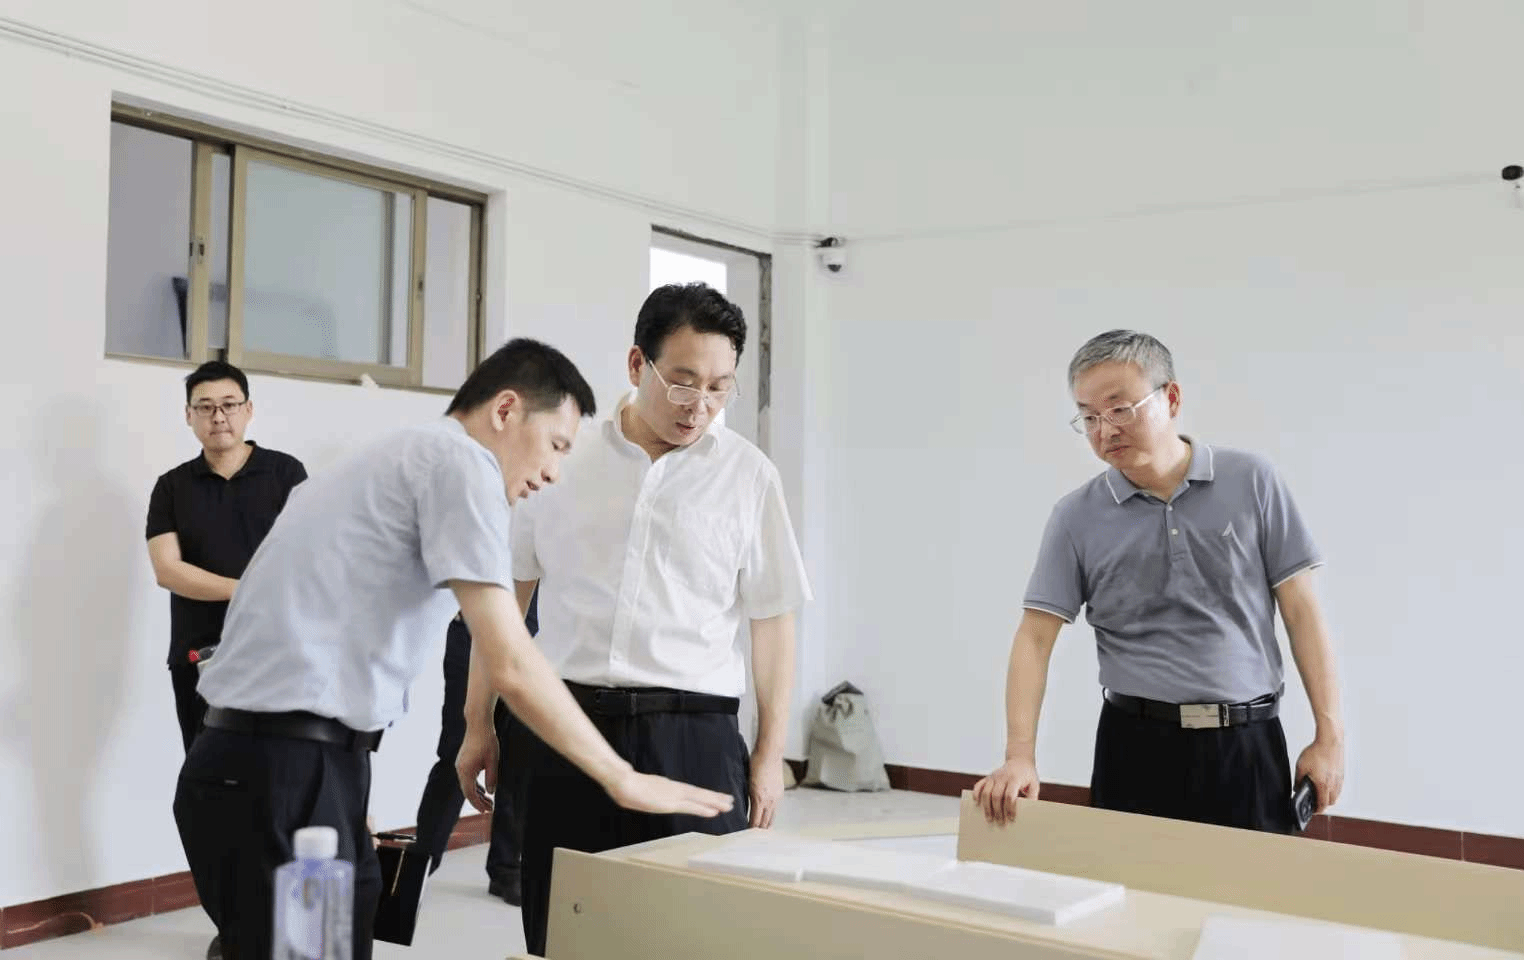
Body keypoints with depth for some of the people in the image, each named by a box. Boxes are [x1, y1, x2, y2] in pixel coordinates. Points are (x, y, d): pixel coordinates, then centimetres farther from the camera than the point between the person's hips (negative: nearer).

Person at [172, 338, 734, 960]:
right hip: (287, 774, -9)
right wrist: (624, 780, -6)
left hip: (255, 762, 10)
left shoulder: (396, 456, 21)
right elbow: (510, 666, -15)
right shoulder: (461, 460, -8)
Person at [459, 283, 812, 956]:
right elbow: (506, 596, 11)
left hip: (691, 731, -1)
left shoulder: (747, 475, 2)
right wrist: (478, 724, 10)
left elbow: (771, 620, 5)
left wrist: (770, 754, 2)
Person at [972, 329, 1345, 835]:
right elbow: (1035, 638, -4)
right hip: (1137, 747, 0)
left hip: (1247, 743, 0)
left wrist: (1329, 734, -3)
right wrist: (1020, 756, -16)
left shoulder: (1251, 482, 0)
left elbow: (1301, 609, 1)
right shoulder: (1076, 517, 0)